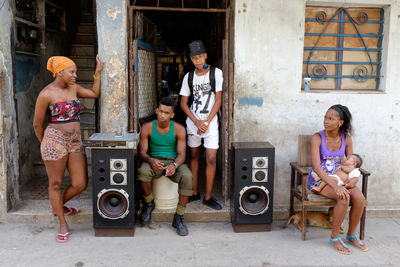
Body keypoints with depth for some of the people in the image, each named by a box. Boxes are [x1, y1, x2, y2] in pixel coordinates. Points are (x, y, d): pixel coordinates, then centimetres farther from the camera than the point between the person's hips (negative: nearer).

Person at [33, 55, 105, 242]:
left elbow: (95, 93, 18)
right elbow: (37, 124, -2)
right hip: (55, 141, -6)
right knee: (56, 184, 7)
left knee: (80, 184, 4)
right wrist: (45, 144, 9)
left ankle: (58, 206, 35)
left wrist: (98, 72, 13)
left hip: (75, 142, 6)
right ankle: (63, 224, 22)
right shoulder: (46, 94, -8)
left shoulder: (74, 88, 10)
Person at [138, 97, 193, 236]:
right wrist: (150, 160, -30)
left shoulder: (179, 129, -6)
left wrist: (175, 165, -33)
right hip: (154, 161, 0)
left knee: (187, 176, -33)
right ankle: (149, 203, -3)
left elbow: (182, 154, -10)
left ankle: (178, 218, -18)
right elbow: (142, 152, -6)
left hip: (174, 162, 0)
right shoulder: (147, 128, -3)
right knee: (143, 171, -35)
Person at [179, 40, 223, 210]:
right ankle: (194, 192, 22)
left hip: (210, 121, -3)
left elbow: (218, 100, -5)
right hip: (193, 122, 3)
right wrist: (196, 122, -8)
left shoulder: (216, 73, -4)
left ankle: (208, 197, 5)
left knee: (211, 159, -7)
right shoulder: (188, 77, 4)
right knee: (194, 156, 10)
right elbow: (183, 103, 5)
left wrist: (206, 122, -11)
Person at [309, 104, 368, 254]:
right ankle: (334, 238, -10)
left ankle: (351, 235, 2)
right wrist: (335, 186, -33)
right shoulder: (317, 138, -14)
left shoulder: (346, 139, 1)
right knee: (344, 197, -30)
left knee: (360, 198, -22)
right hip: (319, 180, -4)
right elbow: (316, 166, -23)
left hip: (339, 178, 5)